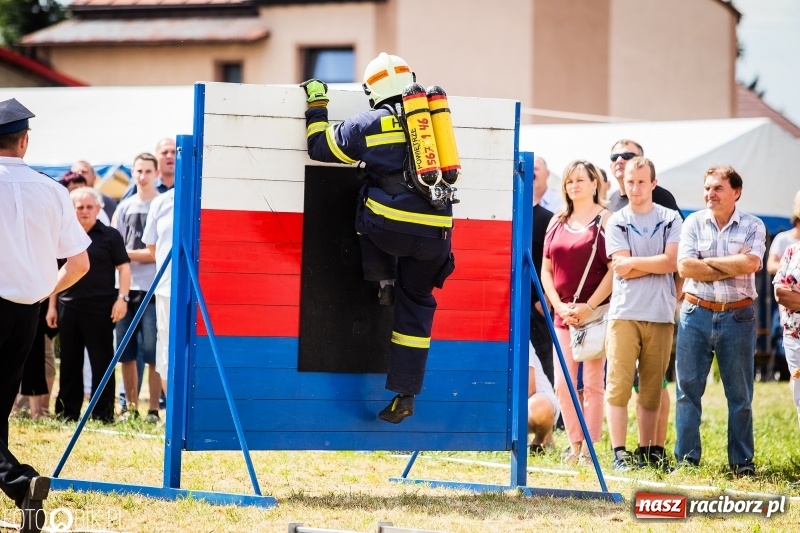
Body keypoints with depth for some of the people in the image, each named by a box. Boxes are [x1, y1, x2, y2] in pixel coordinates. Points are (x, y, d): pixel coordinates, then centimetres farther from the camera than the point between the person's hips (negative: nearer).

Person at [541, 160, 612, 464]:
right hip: (563, 313, 5)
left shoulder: (605, 219, -3)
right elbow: (546, 270, 12)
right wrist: (559, 306, -2)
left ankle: (589, 449, -1)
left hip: (596, 312, -5)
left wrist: (589, 307, -14)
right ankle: (574, 446, 10)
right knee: (563, 384, 2)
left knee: (592, 383, -3)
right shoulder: (557, 223, 13)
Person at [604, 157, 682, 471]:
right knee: (618, 385, -9)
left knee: (652, 388, 5)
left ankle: (647, 450, 13)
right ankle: (619, 452, -9)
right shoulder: (616, 222, 7)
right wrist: (655, 263, -4)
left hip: (660, 314, 1)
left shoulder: (670, 220, 9)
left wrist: (636, 263, -4)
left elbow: (671, 262, -5)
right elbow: (621, 267, -5)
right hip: (624, 312, -1)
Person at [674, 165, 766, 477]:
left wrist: (709, 261, -10)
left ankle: (743, 462, 11)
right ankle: (686, 459, 8)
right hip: (696, 313, 1)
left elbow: (751, 263, -15)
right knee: (688, 389, 1)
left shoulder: (753, 227, 3)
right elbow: (685, 266, -9)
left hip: (738, 315, -1)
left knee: (740, 394, 5)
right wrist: (732, 266, -10)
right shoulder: (694, 223, 5)